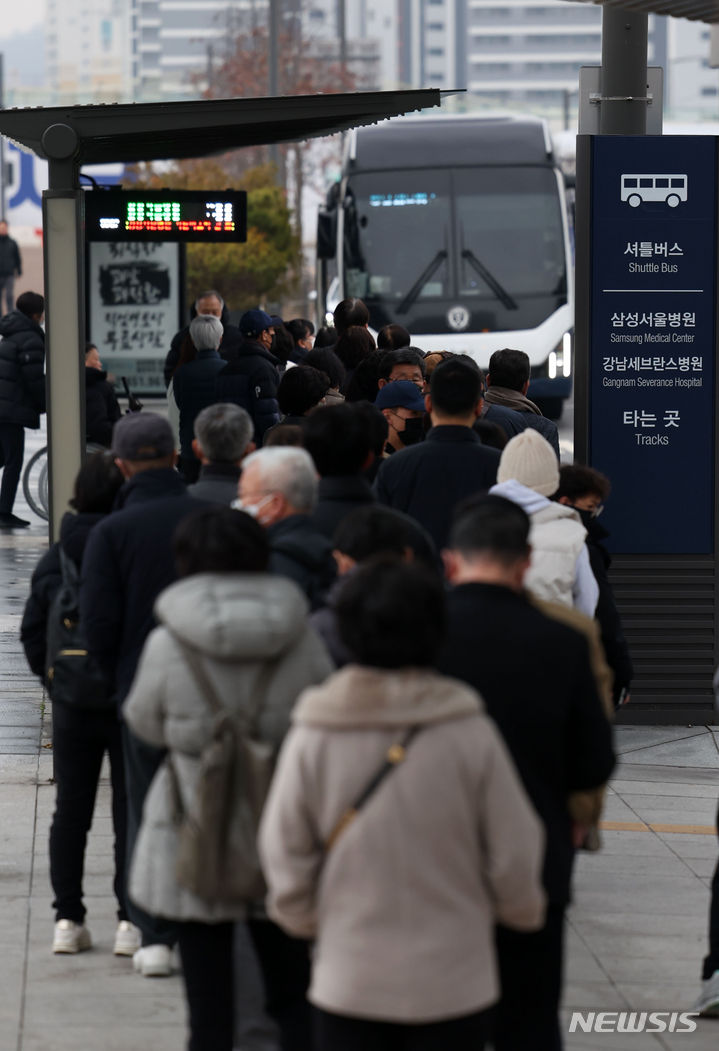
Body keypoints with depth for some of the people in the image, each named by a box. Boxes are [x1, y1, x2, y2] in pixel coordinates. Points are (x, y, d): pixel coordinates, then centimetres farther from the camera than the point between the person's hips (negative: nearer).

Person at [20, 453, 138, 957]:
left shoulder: (55, 559, -1)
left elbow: (33, 632, 3)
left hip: (72, 704, 3)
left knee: (70, 811, 11)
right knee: (130, 810, 4)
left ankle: (68, 919, 11)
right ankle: (131, 919, 3)